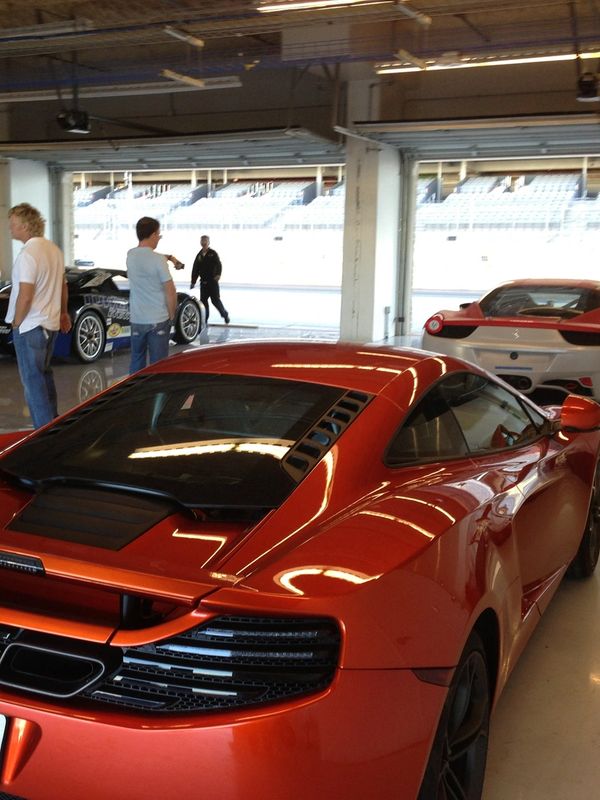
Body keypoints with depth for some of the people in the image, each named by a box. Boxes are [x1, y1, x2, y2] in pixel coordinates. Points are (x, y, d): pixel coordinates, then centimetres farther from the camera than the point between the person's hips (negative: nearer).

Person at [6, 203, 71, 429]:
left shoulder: (28, 255, -20)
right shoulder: (54, 249, 8)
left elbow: (25, 296, -22)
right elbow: (63, 286, 18)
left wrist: (16, 323, -10)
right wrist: (63, 312, 26)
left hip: (29, 326, -9)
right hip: (51, 323, 9)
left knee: (32, 380, -2)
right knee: (44, 374, 20)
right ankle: (53, 421, 28)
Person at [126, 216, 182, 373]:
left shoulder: (131, 255, 4)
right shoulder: (159, 260, -15)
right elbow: (171, 292, -14)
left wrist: (168, 257, 26)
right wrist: (171, 315, -1)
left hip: (136, 320, 5)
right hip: (158, 320, -5)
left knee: (136, 362, 13)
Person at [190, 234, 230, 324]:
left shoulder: (213, 253, -1)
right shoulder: (199, 255, 12)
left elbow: (218, 264, -12)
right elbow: (195, 269, 14)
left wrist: (218, 274, -29)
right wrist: (193, 282, 10)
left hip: (213, 281, -5)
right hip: (203, 282, 5)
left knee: (215, 300, -4)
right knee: (203, 300, 2)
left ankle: (225, 314, 17)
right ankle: (204, 319, 9)